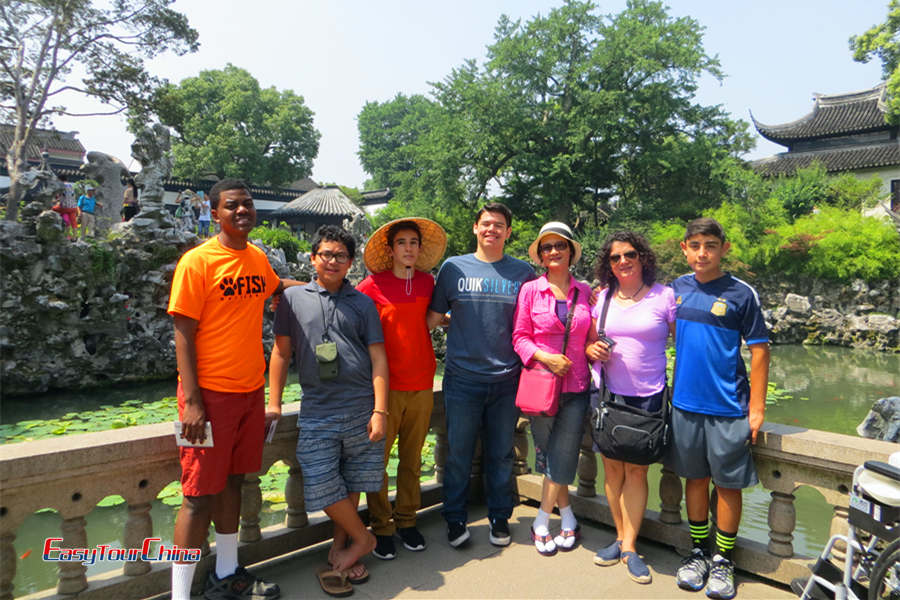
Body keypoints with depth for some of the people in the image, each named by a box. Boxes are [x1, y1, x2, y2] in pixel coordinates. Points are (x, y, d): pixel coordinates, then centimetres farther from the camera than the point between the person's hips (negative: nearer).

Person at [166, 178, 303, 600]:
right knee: (201, 494, -1)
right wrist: (191, 402, -17)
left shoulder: (258, 258, 8)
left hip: (251, 390, 6)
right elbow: (183, 333, -13)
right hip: (211, 393, -6)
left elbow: (275, 286, 31)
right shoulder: (197, 261, -11)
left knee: (232, 481, 17)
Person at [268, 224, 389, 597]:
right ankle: (362, 538, 19)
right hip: (316, 410, 0)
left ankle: (340, 547, 29)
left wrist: (380, 411, -5)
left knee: (352, 483, 8)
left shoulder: (363, 303, 7)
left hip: (361, 408, 0)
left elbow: (378, 357, 2)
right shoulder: (294, 298, 8)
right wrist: (274, 403, 5)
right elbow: (281, 351, 10)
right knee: (322, 484, -4)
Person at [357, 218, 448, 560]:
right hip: (386, 386, -3)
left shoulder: (426, 281, 8)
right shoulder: (373, 285, -5)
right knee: (378, 459, 3)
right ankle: (381, 528, 19)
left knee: (412, 458, 12)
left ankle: (407, 521, 28)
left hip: (422, 385, 4)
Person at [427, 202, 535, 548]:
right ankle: (455, 519, 26)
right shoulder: (453, 267, 3)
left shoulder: (523, 273, 5)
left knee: (501, 454, 13)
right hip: (462, 379, -1)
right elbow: (433, 316, 6)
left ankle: (499, 517, 31)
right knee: (458, 454, 8)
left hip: (506, 380, 1)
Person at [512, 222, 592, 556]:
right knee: (549, 456, 8)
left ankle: (541, 522, 19)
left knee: (561, 458, 1)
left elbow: (591, 338, 14)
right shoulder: (530, 290, 0)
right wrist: (545, 357, -14)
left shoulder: (585, 292, 6)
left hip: (576, 387, 1)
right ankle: (568, 519, 28)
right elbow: (520, 337, -1)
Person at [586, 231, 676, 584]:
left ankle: (629, 547, 14)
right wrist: (594, 350, -9)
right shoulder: (602, 297, 7)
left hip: (646, 396, -3)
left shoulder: (664, 296, -2)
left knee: (635, 470, 2)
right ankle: (621, 537, 25)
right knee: (612, 467, 9)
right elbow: (589, 345, 13)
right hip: (607, 394, 3)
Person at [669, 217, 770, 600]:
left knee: (727, 483, 7)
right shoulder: (676, 289, 4)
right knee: (695, 478, 14)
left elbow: (759, 350, -5)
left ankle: (722, 560, 23)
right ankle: (698, 551, 29)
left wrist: (756, 408, -8)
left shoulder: (741, 294, -7)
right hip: (685, 403, 3)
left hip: (728, 409, -3)